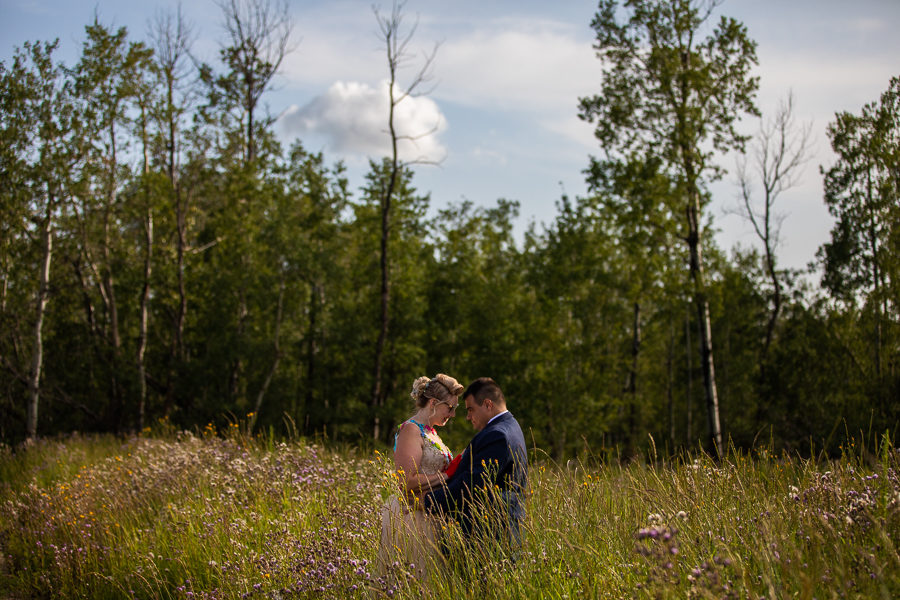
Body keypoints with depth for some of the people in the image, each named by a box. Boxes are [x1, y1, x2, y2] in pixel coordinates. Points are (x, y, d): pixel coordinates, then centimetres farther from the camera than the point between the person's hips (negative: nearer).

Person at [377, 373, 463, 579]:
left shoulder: (430, 431, 16)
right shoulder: (410, 430, -12)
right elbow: (408, 481, -19)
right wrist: (447, 475, -14)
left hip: (429, 517, 9)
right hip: (411, 517, -9)